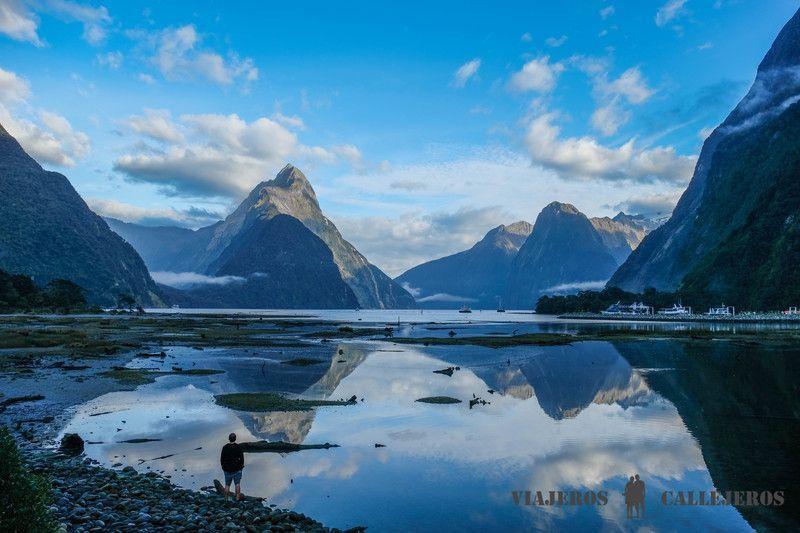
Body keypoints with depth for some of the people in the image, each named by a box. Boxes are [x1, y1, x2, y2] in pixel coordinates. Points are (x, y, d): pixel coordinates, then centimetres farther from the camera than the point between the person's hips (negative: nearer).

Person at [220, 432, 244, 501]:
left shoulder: (225, 447, -5)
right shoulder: (238, 447, -10)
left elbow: (222, 458, 0)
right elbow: (241, 458, -6)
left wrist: (223, 466, 14)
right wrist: (242, 465, 9)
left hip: (227, 469, 2)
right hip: (237, 469, -2)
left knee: (227, 484, 13)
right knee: (237, 484, 8)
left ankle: (226, 499, 14)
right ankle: (237, 498, 5)